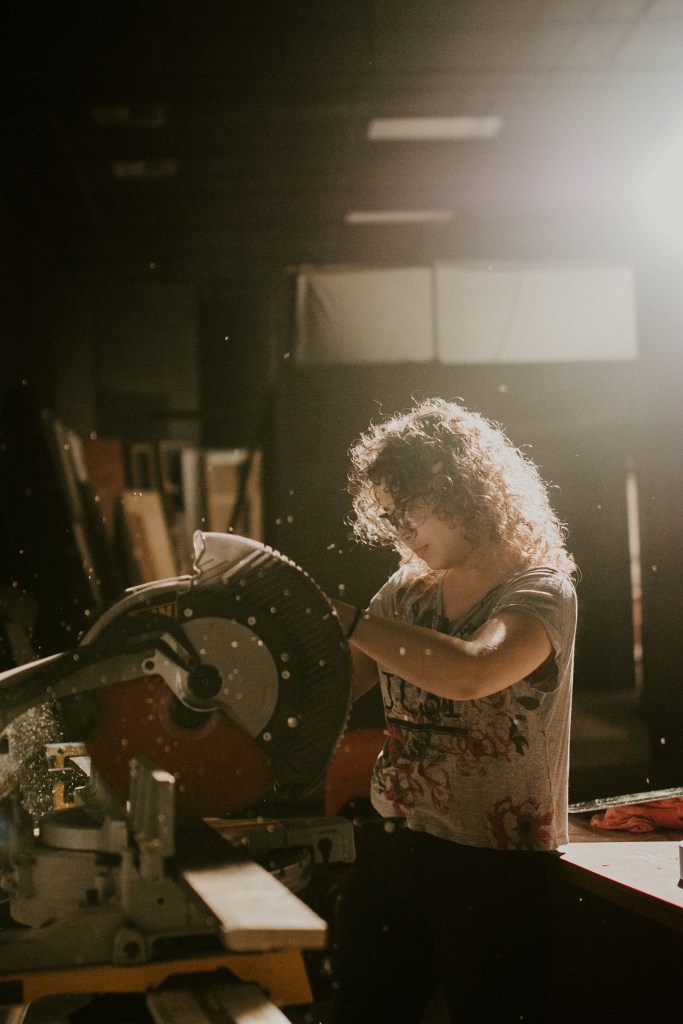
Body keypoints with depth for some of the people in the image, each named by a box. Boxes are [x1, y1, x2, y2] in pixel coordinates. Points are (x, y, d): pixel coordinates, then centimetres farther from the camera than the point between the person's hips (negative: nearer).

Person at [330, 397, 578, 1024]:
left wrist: (346, 618, -24)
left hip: (498, 867, -5)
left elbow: (470, 674, -30)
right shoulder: (408, 592, 9)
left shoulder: (541, 591, -10)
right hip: (390, 848, 5)